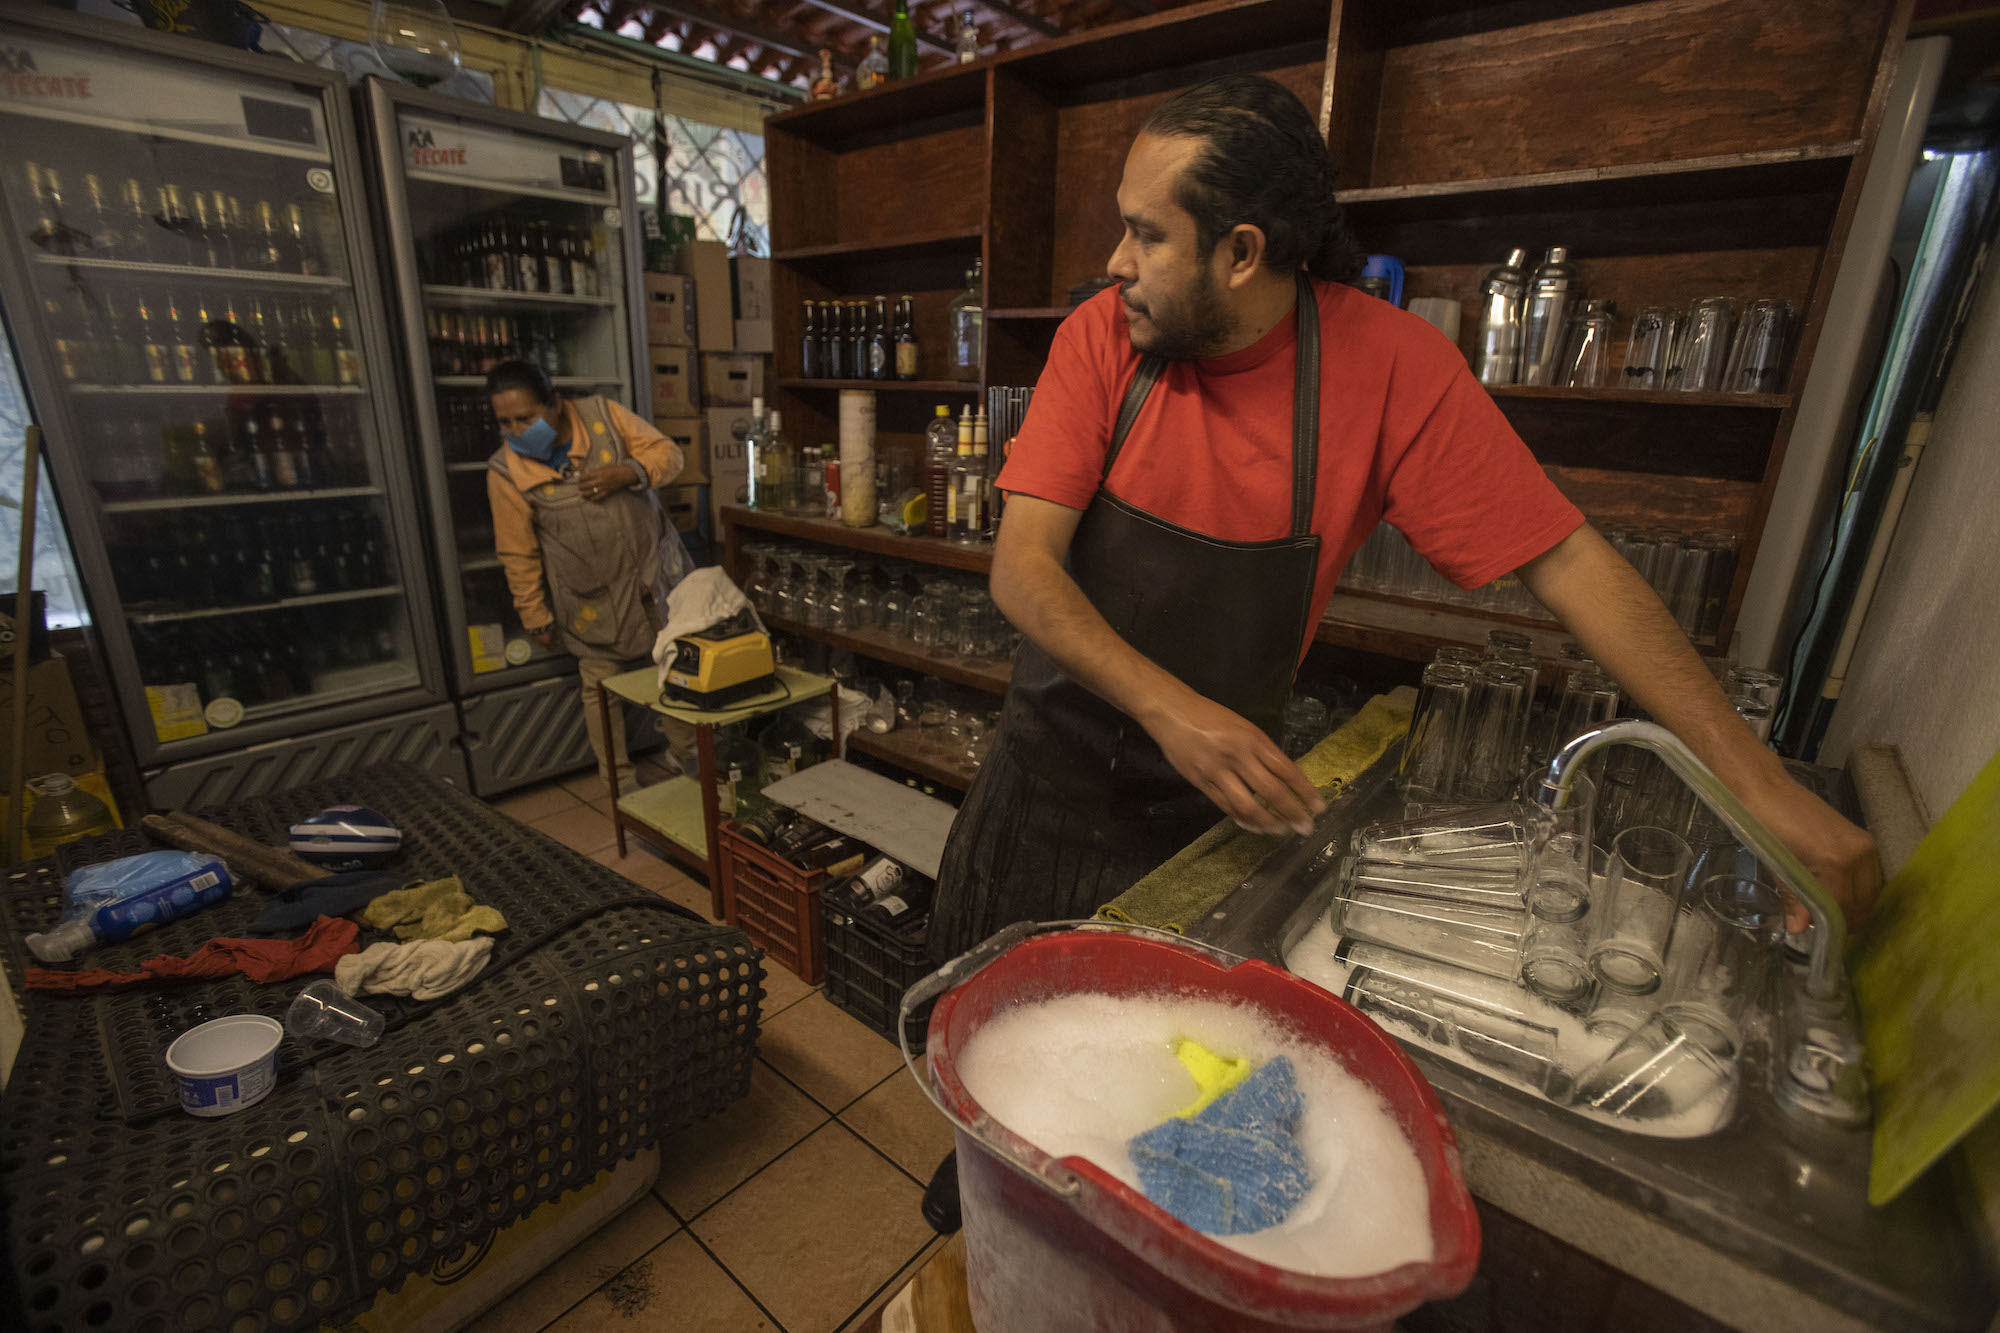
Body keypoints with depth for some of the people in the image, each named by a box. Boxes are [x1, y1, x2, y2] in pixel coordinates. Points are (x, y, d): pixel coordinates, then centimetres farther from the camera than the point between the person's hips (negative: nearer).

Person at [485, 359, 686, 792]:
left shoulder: (601, 413, -10)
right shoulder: (506, 470, -11)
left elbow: (669, 453, -6)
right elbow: (518, 553, -5)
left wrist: (626, 473, -25)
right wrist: (535, 616, -2)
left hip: (650, 569, 2)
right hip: (591, 598, -1)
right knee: (600, 686, 7)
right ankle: (619, 781, 24)